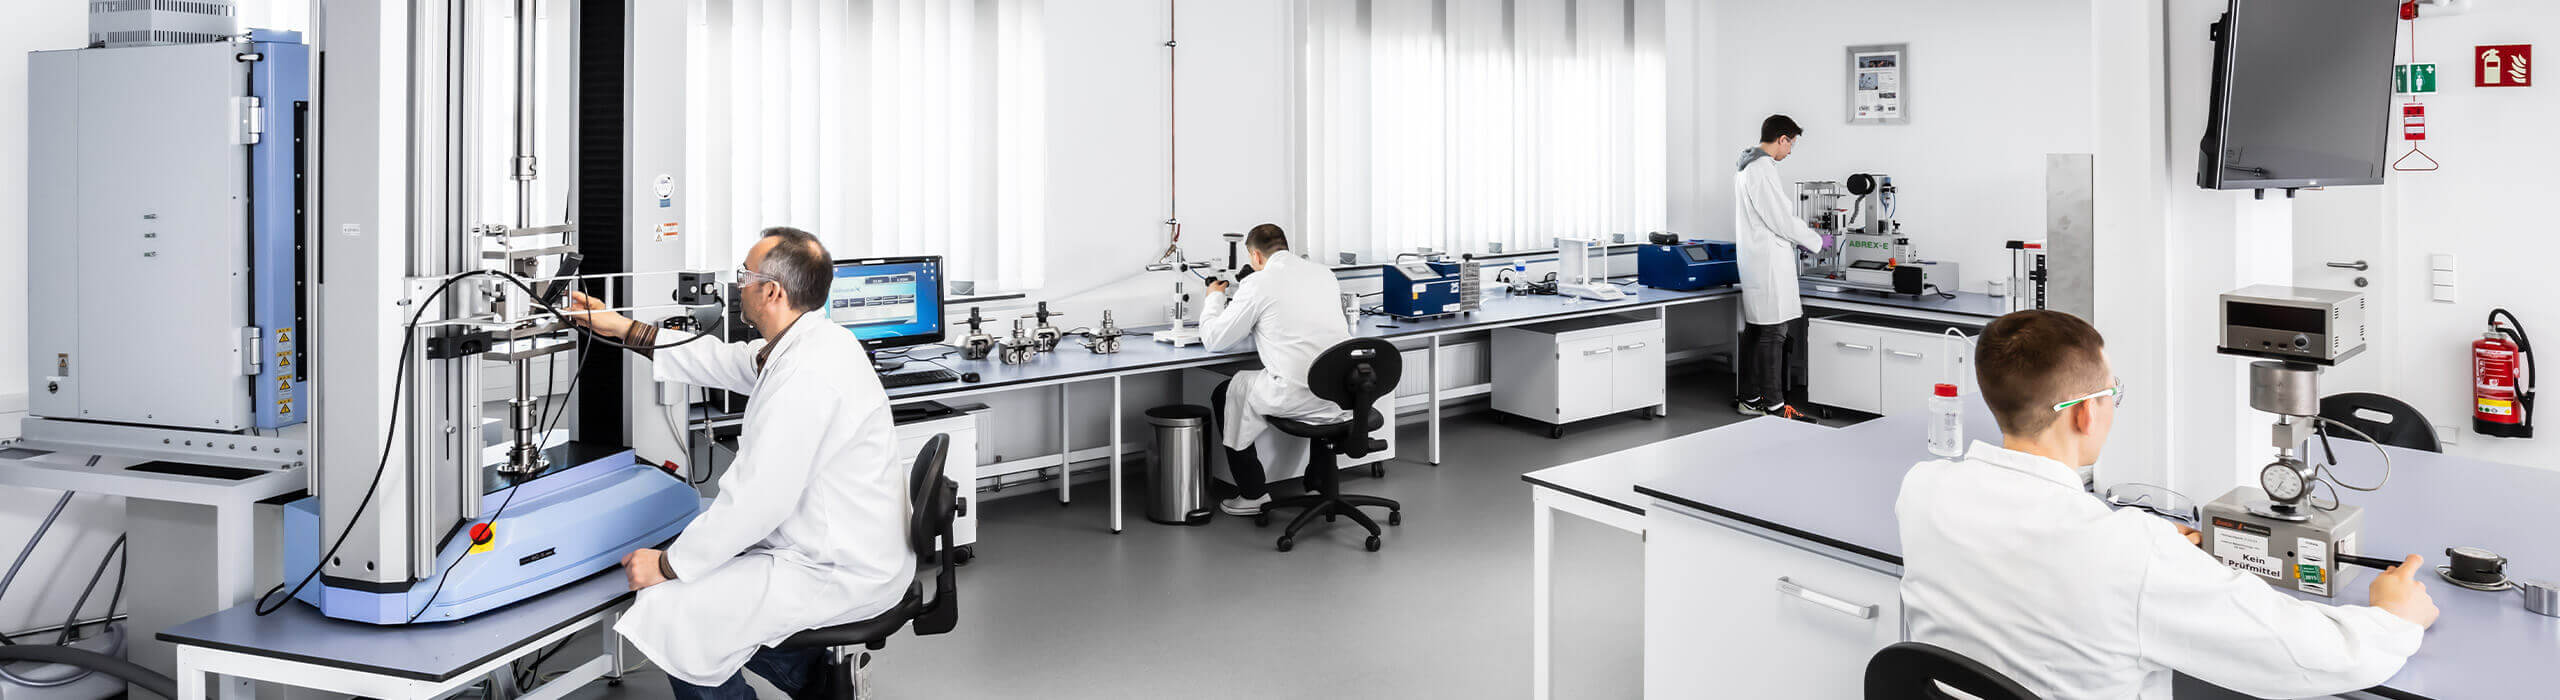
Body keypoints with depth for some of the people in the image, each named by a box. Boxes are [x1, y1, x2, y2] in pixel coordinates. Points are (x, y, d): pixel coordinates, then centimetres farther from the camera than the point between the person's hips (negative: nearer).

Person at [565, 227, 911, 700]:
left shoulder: (805, 376, -27)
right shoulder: (816, 340, 4)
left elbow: (757, 498, -25)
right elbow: (723, 361, 19)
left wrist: (669, 565, -12)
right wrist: (623, 329, 21)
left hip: (841, 573, -10)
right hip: (858, 550, 10)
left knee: (672, 609, -8)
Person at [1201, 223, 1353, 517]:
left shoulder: (1258, 283, -5)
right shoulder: (1325, 273, 13)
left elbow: (1214, 339, 2)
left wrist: (1214, 298, 20)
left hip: (1299, 396, -6)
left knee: (1224, 395, 18)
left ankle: (1253, 495, 22)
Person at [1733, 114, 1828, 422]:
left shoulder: (1747, 163, 15)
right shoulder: (1762, 169, -18)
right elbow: (1781, 218, -18)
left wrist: (1796, 240, 21)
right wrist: (1816, 241, -5)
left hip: (1756, 256, 11)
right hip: (1768, 261, -11)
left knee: (1755, 330, 14)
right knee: (1773, 333, -7)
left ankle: (1749, 397, 20)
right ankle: (1773, 405, -5)